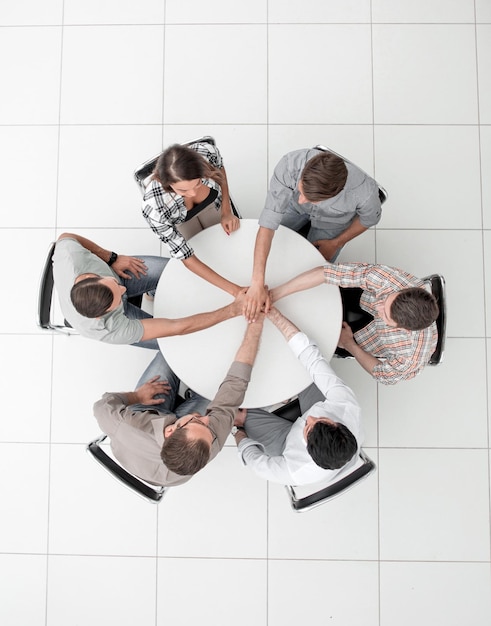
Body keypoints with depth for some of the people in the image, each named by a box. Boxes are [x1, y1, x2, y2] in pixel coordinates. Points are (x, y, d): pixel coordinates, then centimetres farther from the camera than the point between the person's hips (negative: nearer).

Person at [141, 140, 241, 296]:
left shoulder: (207, 152, -43)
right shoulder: (154, 208, -47)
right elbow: (187, 258, -36)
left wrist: (226, 211, -13)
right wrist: (234, 290, -40)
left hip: (212, 202, 2)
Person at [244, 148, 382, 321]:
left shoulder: (365, 191, -43)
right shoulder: (290, 163, -44)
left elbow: (369, 217, -17)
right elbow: (268, 222, -43)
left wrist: (336, 243, -10)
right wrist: (257, 283, -47)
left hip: (333, 221, -1)